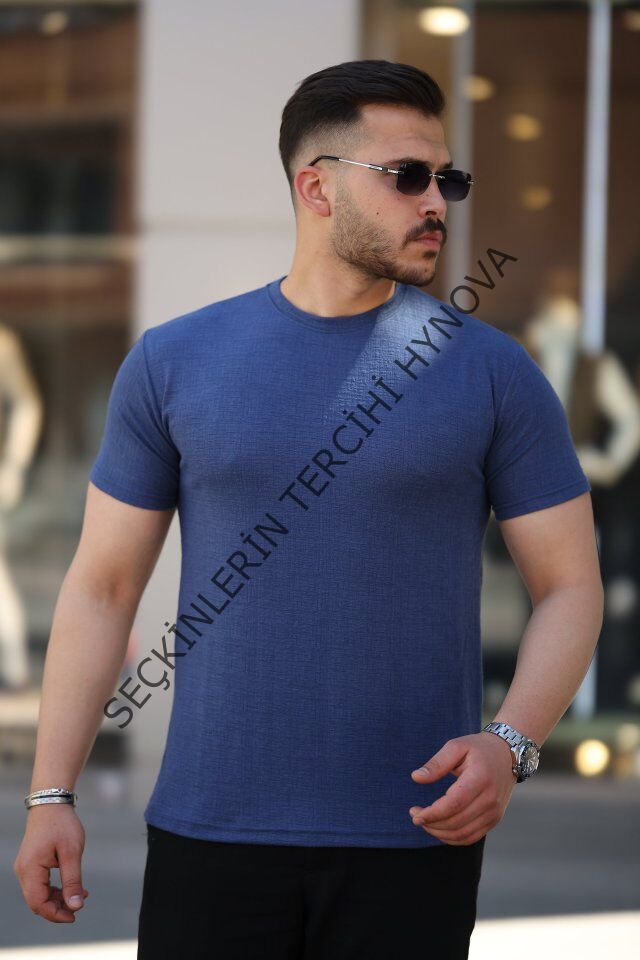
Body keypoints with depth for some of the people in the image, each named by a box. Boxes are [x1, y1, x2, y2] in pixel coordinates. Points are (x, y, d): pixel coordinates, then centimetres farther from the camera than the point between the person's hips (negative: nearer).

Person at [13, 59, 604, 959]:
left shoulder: (493, 372, 1)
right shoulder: (173, 362, 4)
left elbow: (569, 587, 2)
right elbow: (102, 585, 6)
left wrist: (511, 744, -15)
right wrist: (51, 794, 0)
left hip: (413, 842, 0)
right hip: (211, 832, 1)